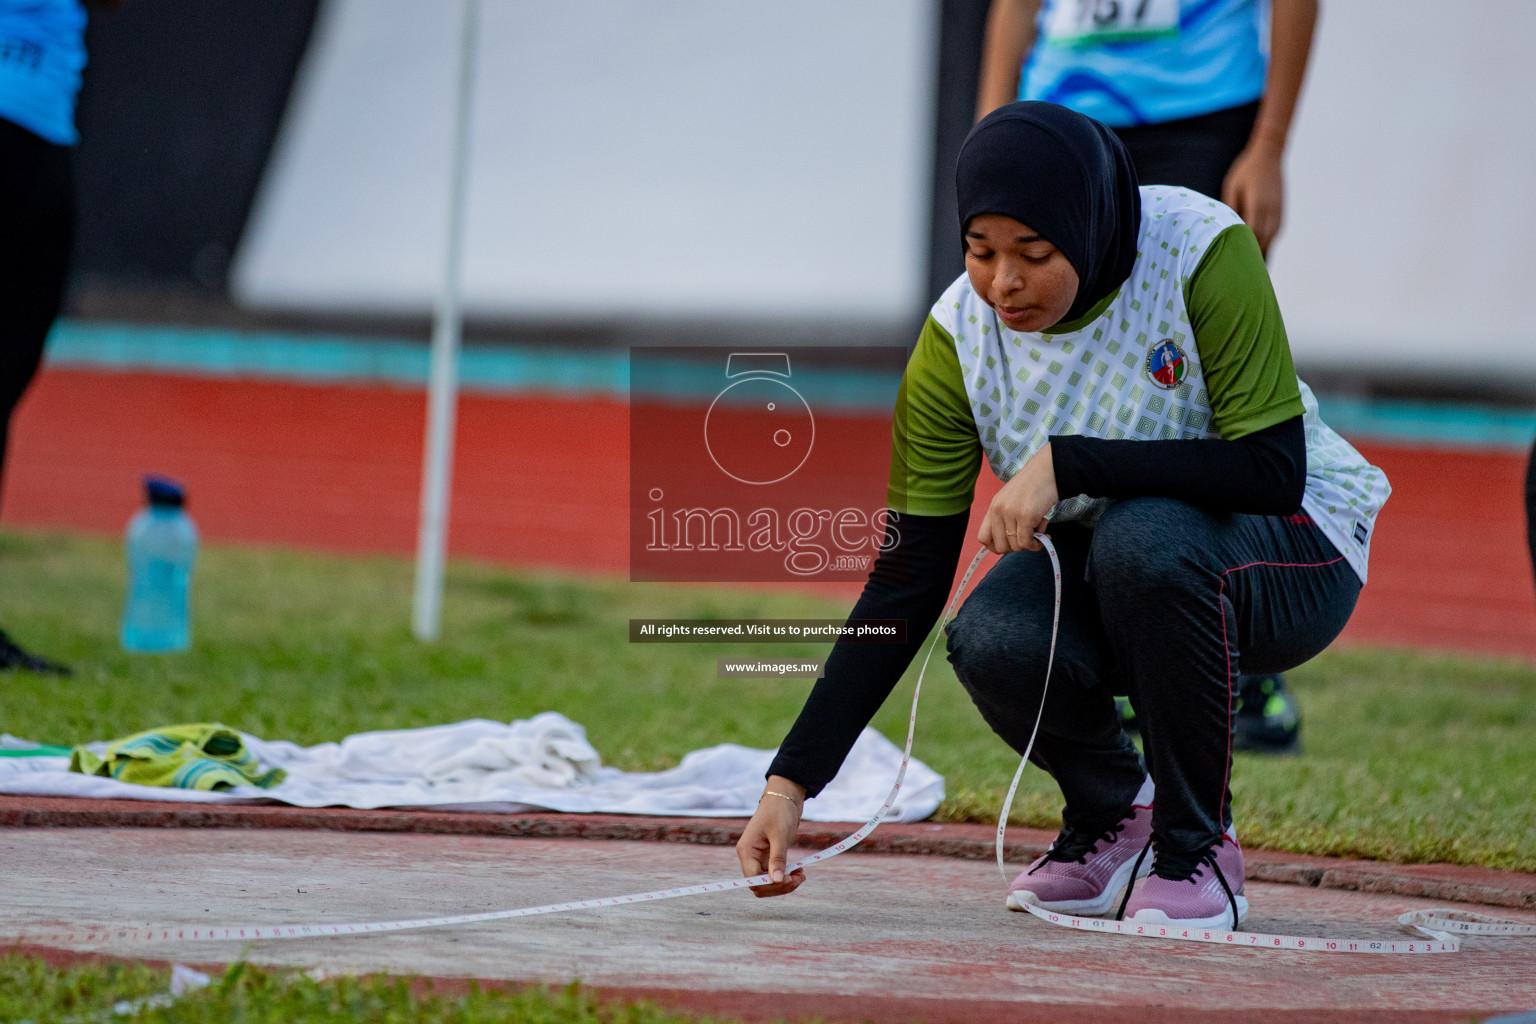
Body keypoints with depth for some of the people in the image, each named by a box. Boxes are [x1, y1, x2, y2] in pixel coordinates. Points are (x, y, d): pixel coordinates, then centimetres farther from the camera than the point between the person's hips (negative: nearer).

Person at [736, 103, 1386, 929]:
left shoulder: (1202, 253, -25)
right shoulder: (959, 338, -15)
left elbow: (1273, 471, -29)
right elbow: (906, 581, -14)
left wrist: (1067, 464, -35)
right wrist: (791, 780, -22)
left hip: (1293, 556, -3)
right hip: (1105, 562, 3)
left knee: (1139, 538, -35)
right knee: (993, 642, -29)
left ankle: (1198, 847, -14)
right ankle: (1112, 811, 5)